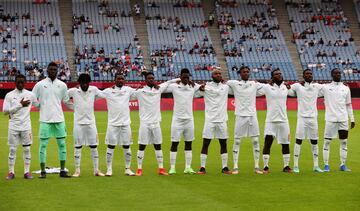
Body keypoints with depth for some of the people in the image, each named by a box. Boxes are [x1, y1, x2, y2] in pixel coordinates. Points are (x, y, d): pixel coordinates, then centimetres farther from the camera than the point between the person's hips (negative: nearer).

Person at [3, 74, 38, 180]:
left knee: (27, 149, 3)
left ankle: (27, 172, 9)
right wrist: (20, 105, -13)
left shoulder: (30, 95, 5)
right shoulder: (9, 95, -1)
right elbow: (5, 111, -9)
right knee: (12, 149, 1)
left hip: (26, 126, 1)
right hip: (13, 126, -1)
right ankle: (11, 172, 8)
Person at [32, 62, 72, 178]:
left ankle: (62, 170, 10)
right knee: (43, 145, -2)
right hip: (45, 120, -3)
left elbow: (66, 101, 16)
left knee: (62, 144, 4)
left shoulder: (62, 85, 7)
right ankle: (42, 171, 4)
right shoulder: (40, 84, 0)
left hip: (59, 119, 3)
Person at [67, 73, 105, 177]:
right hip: (78, 123, -2)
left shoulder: (94, 90, 1)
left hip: (91, 122, 2)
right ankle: (77, 170, 10)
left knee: (94, 146, 5)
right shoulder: (73, 91, -5)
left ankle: (96, 170, 11)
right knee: (78, 147, 2)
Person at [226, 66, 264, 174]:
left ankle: (257, 166, 9)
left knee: (255, 141, 3)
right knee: (237, 141, 0)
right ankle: (235, 167, 5)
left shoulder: (254, 84, 9)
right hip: (240, 116, -2)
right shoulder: (234, 83, 1)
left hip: (252, 115, 3)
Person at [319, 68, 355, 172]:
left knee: (344, 142, 4)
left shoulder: (346, 88, 11)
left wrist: (352, 119, 10)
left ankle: (343, 165, 12)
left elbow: (348, 105, 14)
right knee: (327, 142, -3)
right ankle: (326, 165, 4)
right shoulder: (325, 87, 3)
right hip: (330, 119, -3)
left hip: (343, 119, 3)